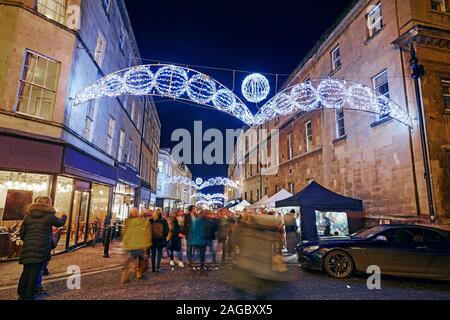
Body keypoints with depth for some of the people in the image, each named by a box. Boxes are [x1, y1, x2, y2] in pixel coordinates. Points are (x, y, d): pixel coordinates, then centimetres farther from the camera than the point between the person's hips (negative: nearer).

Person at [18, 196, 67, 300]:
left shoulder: (28, 216, 10)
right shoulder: (49, 216, -4)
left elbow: (22, 233, 10)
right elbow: (61, 223, 12)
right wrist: (64, 216, 32)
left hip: (28, 248, 5)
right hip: (41, 248, -5)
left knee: (26, 271, 15)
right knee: (34, 272, 2)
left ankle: (21, 294, 23)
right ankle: (28, 296, 7)